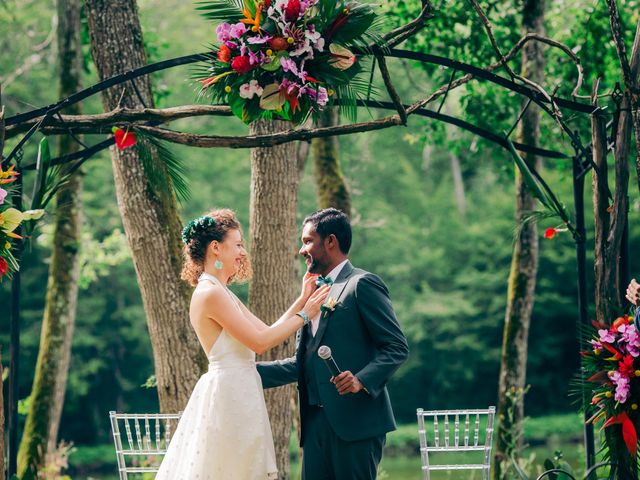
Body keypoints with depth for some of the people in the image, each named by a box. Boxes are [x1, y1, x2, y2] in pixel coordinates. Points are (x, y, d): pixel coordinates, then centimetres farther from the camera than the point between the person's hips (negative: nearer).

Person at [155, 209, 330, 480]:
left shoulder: (222, 293, 15)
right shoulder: (211, 293, -16)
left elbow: (266, 332, 14)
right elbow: (259, 342, -17)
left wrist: (302, 300, 12)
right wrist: (304, 314, -8)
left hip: (237, 395, 10)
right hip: (229, 394, -10)